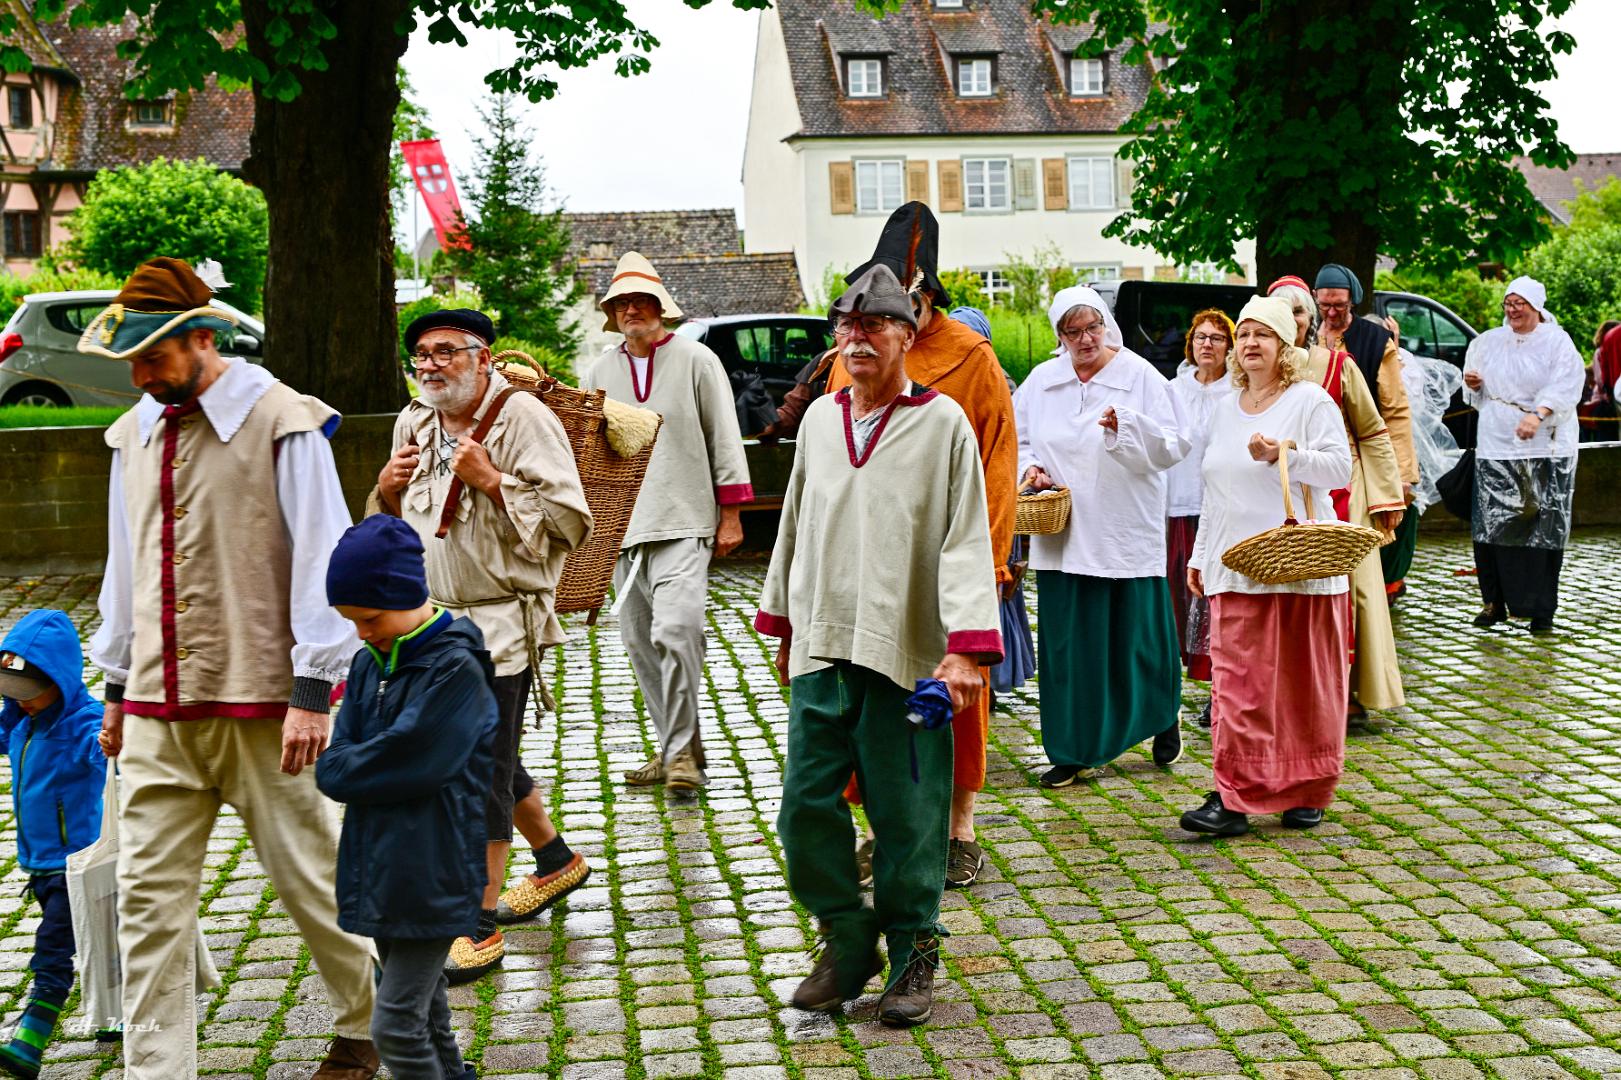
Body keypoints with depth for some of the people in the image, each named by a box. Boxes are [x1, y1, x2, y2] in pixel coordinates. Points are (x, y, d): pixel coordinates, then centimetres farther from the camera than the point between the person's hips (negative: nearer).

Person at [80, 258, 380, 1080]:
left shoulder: (282, 424, -8)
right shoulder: (134, 433, 11)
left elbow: (321, 562, -10)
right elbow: (126, 565, 18)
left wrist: (311, 693, -13)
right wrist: (117, 687, 19)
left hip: (261, 703, -5)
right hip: (158, 711, 5)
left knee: (310, 879, 7)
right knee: (148, 898, 3)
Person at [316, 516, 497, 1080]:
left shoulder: (457, 668, -15)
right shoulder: (368, 663, 9)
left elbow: (410, 762, -21)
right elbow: (338, 760, 7)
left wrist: (341, 769, -7)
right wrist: (355, 771, -13)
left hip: (431, 875, -8)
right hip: (379, 864, 8)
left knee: (396, 1025, -8)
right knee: (422, 1005, 20)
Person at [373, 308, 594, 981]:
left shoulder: (523, 418, -11)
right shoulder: (412, 424, 11)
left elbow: (570, 522, -17)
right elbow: (393, 524, 22)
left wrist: (490, 480, -23)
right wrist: (387, 490, -1)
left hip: (501, 626, -8)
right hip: (436, 620, 8)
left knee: (484, 767, -7)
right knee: (486, 757, 19)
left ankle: (481, 924, 0)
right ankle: (557, 860, 41)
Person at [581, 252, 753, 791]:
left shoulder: (695, 360, 1)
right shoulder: (599, 372, 12)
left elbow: (724, 438, 2)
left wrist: (730, 515, -1)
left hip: (684, 523, -5)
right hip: (623, 525, 5)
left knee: (675, 631, -19)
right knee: (640, 642, 6)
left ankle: (684, 752, -9)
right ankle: (674, 749, 17)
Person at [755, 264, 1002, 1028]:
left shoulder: (942, 422, -3)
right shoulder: (819, 418, 12)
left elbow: (966, 540, -8)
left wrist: (966, 647, -17)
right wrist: (782, 624, 23)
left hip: (905, 653, -5)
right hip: (820, 649, 5)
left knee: (907, 816, 2)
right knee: (806, 806, 5)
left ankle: (912, 953, 19)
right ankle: (847, 939, 24)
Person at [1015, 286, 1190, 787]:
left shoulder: (1141, 376, -3)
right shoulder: (1041, 381, 7)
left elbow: (1175, 446, -7)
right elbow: (1016, 440, 18)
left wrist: (1128, 426, -22)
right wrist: (1030, 467, -2)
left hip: (1126, 534, -3)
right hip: (1062, 534, 3)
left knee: (1136, 635, 5)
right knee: (1067, 643, 3)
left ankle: (1164, 719, 33)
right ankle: (1076, 752, 13)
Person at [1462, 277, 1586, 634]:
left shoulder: (1558, 342, 0)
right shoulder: (1488, 342, 15)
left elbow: (1564, 387, -15)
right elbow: (1478, 398, 23)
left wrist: (1537, 415, -31)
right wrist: (1473, 385, 0)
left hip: (1546, 450, -3)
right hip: (1496, 446, 4)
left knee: (1544, 528, -4)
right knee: (1493, 524, 0)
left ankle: (1541, 608, 3)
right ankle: (1494, 602, 11)